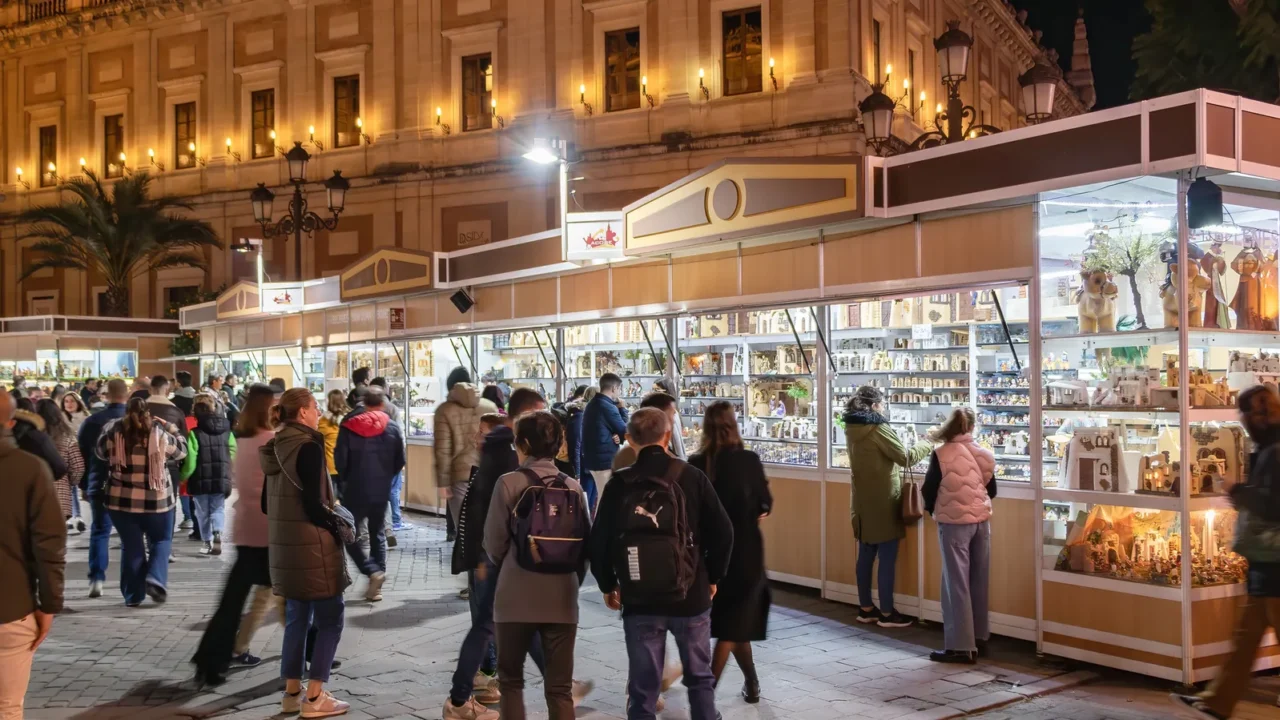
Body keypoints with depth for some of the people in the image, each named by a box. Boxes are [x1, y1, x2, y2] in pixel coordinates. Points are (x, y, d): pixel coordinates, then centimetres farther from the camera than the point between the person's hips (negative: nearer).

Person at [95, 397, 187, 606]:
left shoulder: (114, 432, -2)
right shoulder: (159, 434, -6)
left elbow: (100, 451, 17)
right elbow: (181, 450, 9)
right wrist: (169, 427, 16)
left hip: (121, 500, 2)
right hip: (156, 499, -1)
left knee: (131, 546, 10)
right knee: (161, 540, 16)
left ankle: (133, 595, 13)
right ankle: (155, 579, -4)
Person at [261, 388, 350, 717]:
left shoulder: (274, 448, 9)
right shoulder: (308, 447, -16)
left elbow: (267, 503, 14)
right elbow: (313, 505, -20)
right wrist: (339, 526, -5)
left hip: (284, 545, 8)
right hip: (313, 545, -8)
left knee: (297, 618, 17)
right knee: (329, 618, 2)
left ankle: (291, 693, 22)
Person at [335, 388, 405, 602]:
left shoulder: (349, 426, -7)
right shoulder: (392, 428, -2)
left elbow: (340, 458, -8)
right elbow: (400, 461, 1)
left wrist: (346, 479, 10)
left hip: (355, 489, -2)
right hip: (381, 490, 3)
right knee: (378, 535, 14)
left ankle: (373, 571, -9)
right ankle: (376, 586, 13)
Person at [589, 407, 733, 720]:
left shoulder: (618, 485, -4)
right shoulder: (692, 477, -4)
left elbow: (599, 541, -2)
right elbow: (722, 532, -5)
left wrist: (607, 585, 13)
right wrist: (713, 577, 9)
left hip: (639, 599, 0)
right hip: (691, 595, 0)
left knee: (643, 687, 8)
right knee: (700, 677, 18)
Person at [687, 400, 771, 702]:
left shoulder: (696, 464, -7)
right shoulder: (749, 460, -9)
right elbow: (764, 506, -3)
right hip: (744, 549, -2)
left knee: (731, 618, 19)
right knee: (735, 620, 6)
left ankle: (752, 683, 29)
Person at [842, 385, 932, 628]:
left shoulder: (852, 429, 7)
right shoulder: (878, 428, -17)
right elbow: (905, 458, -14)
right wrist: (928, 445, 1)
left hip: (863, 501, 8)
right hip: (882, 503, -8)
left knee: (866, 555, 12)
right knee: (887, 559, -1)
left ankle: (865, 608, 18)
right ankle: (887, 613, 4)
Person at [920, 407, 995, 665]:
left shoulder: (941, 454, -12)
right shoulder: (984, 455, 1)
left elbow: (928, 490, -7)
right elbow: (991, 490, 11)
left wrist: (932, 509, 14)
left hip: (953, 523, -5)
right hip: (981, 521, 5)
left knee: (957, 583, -1)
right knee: (978, 580, 15)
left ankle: (962, 646, 0)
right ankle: (979, 636, 26)